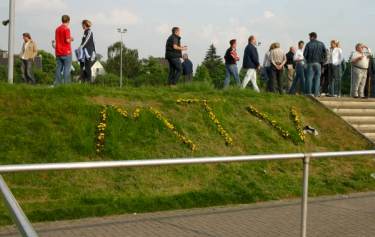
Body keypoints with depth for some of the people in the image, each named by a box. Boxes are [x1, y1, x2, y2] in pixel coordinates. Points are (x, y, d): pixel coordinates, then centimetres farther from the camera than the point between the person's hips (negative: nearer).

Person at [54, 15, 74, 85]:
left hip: (58, 52, 7)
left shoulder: (57, 29, 13)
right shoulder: (66, 28, -10)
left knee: (59, 68, 8)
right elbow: (67, 40, -17)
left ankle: (57, 83, 6)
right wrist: (71, 39, 4)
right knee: (67, 69, -4)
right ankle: (66, 84, -7)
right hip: (66, 52, -7)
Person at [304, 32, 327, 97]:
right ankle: (316, 93, -1)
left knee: (309, 77, 2)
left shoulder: (308, 44, -1)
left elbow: (305, 54, -3)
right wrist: (322, 60, 12)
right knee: (317, 78, 4)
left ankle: (309, 92, -1)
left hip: (310, 63, -1)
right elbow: (325, 53, 2)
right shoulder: (321, 44, 5)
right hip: (318, 63, 1)